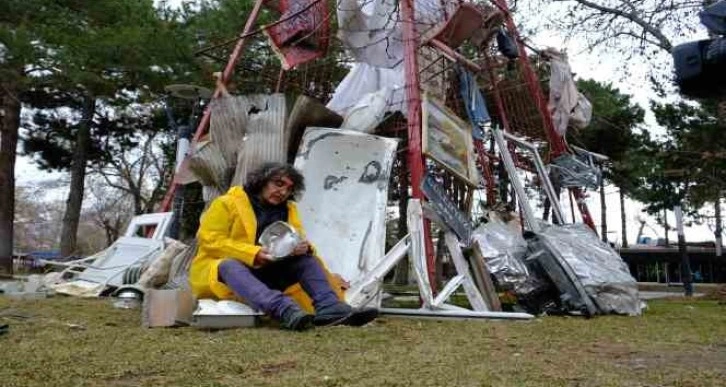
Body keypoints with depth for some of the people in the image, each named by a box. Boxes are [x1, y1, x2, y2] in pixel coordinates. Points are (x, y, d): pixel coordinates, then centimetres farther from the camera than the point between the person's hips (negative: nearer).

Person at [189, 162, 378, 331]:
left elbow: (299, 242, 8)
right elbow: (210, 240, -13)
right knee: (231, 266, -37)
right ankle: (284, 309, -60)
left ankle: (329, 307, -38)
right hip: (222, 269, -4)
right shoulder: (227, 203, -4)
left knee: (306, 258, -13)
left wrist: (304, 247, -19)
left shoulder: (288, 209, 11)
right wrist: (253, 253, -26)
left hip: (266, 272, 5)